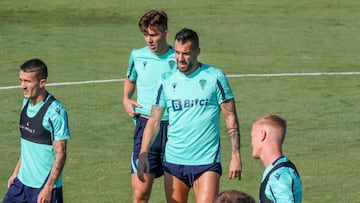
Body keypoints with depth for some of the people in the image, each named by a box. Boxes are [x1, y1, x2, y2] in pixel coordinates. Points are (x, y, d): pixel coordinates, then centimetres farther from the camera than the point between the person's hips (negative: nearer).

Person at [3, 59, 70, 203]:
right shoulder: (26, 103, 6)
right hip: (22, 181, 8)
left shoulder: (55, 111, -18)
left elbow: (60, 153, -18)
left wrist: (48, 187, -21)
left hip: (44, 186, -8)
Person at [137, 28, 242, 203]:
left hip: (207, 162, -3)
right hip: (173, 161, 4)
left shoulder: (214, 77, -2)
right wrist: (143, 155, -5)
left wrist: (236, 156, -7)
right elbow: (153, 121, 7)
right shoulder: (167, 81, 6)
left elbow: (231, 119, 0)